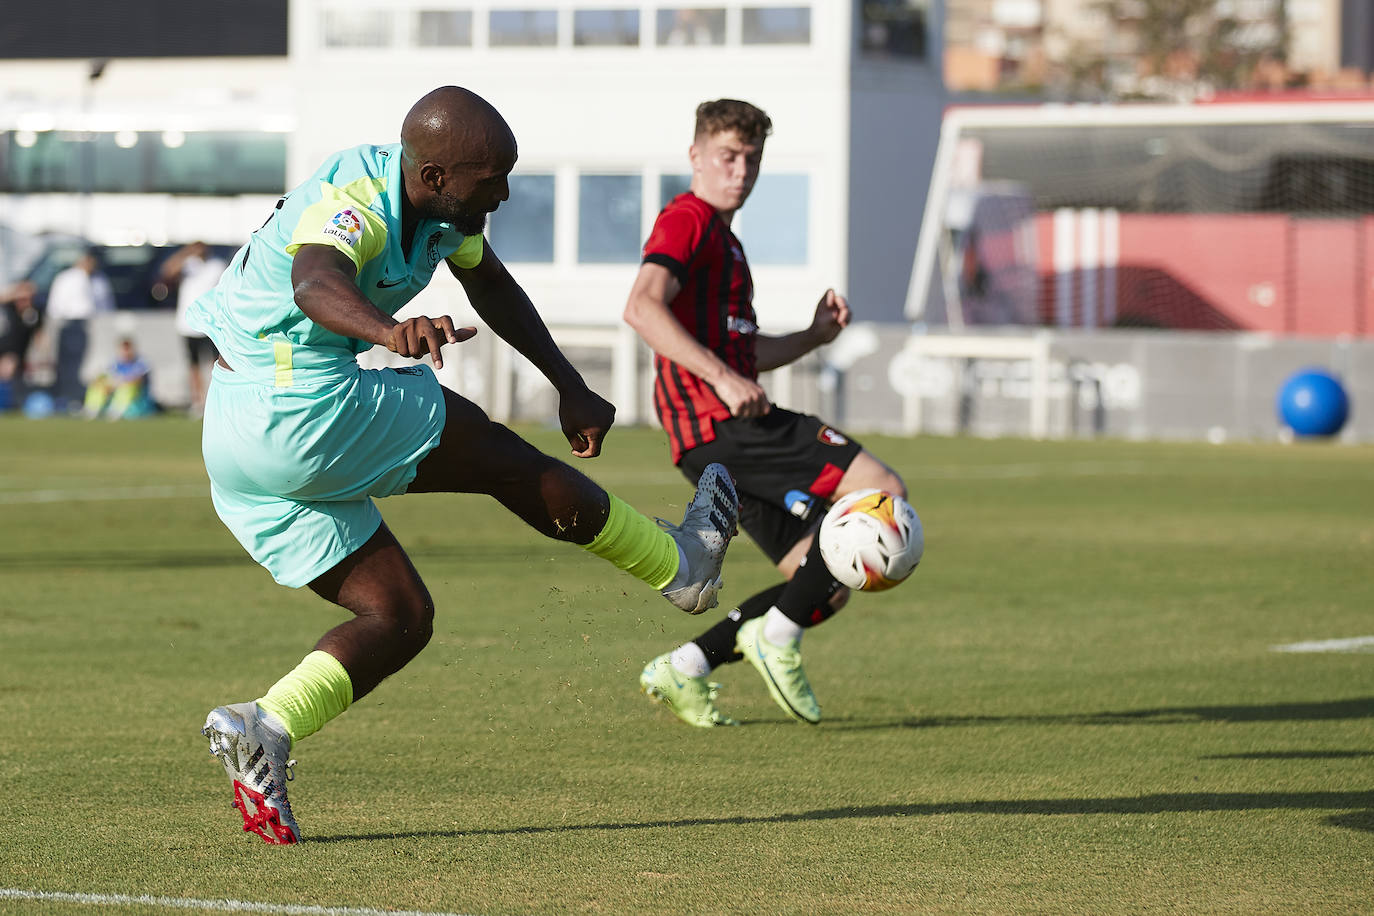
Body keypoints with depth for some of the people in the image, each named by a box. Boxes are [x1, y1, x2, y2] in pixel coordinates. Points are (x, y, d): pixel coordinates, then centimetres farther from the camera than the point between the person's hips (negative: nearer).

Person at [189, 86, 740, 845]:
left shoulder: (436, 200, 5)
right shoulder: (352, 205, -23)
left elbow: (492, 287, 22)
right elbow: (315, 279, -46)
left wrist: (570, 386, 17)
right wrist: (390, 329, -67)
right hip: (299, 413, -10)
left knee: (401, 617, 8)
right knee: (498, 457, 2)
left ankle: (262, 729, -9)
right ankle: (680, 564, 17)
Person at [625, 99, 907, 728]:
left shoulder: (723, 238, 28)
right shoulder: (687, 220, -4)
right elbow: (642, 307, -21)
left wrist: (815, 335, 20)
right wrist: (722, 378, -26)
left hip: (733, 428, 10)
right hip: (716, 424, -10)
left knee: (827, 588, 5)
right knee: (882, 489, -16)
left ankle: (683, 669, 6)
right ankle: (779, 634, -11)